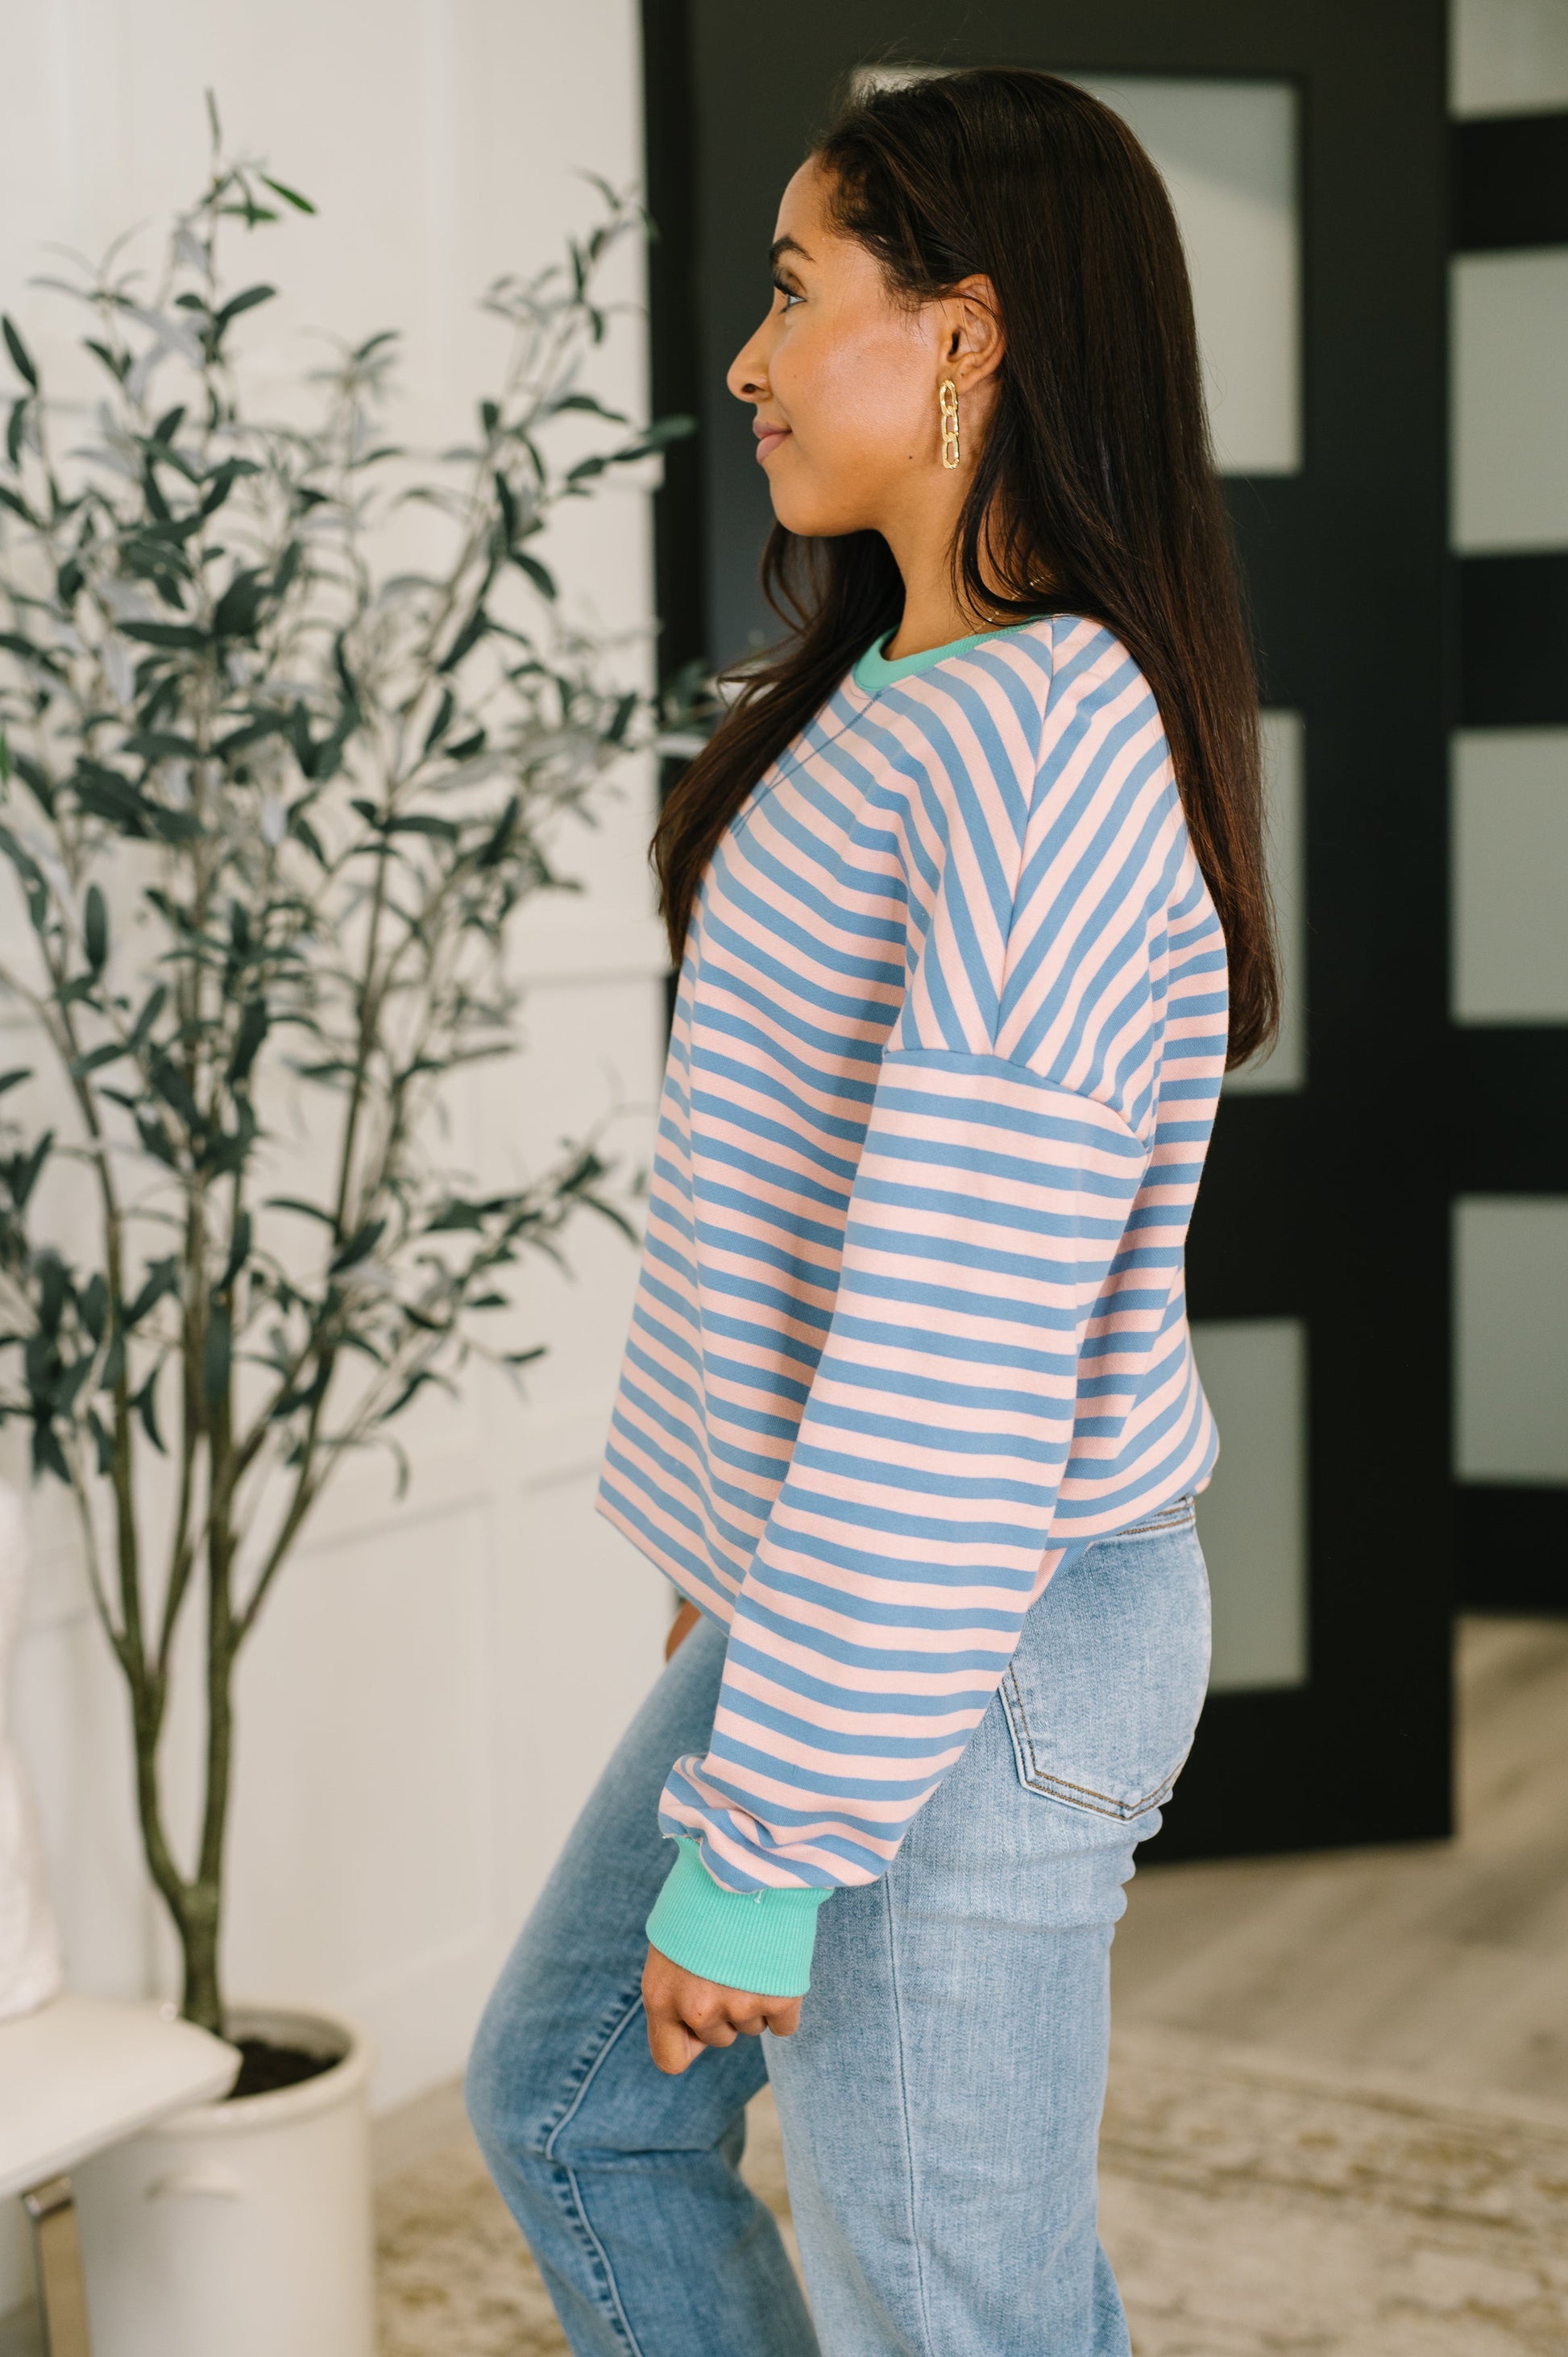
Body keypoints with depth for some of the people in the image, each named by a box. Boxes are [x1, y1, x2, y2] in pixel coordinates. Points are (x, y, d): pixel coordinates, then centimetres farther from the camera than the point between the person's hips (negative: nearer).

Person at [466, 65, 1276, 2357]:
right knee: (566, 2094, 23)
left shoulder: (1047, 743, -23)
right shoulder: (902, 692, 9)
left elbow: (958, 1360, -27)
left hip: (960, 1661, -10)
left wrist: (763, 1846, -22)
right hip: (827, 1593, 10)